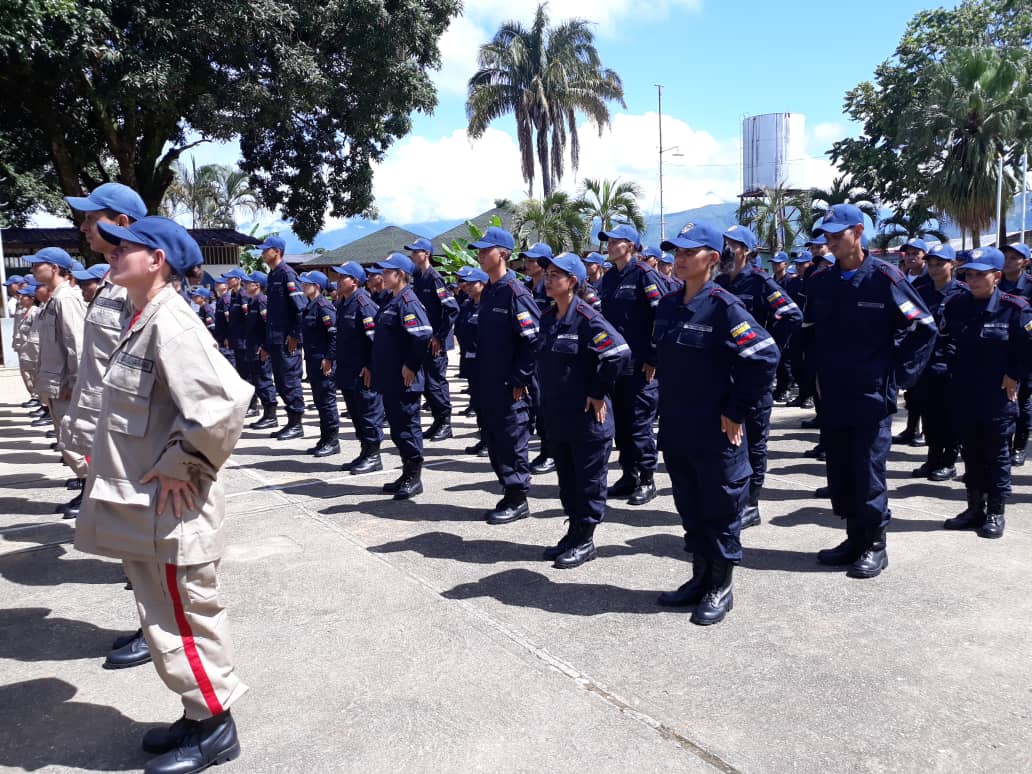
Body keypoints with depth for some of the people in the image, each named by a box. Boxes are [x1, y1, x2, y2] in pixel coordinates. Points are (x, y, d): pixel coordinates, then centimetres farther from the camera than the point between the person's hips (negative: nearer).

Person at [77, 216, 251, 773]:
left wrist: (180, 466, -22)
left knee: (183, 621, 5)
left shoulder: (170, 324, -20)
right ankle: (198, 713, 35)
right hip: (143, 508, 10)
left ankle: (215, 727, 22)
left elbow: (224, 400, -32)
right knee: (164, 619, 19)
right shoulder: (143, 321, 10)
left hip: (168, 511, -10)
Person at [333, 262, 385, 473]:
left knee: (369, 413, -1)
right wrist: (334, 359, 20)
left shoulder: (364, 304, -15)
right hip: (348, 373, 10)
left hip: (364, 374, -10)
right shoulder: (343, 304, 13)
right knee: (356, 414, 15)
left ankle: (373, 457, 8)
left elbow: (376, 337, -20)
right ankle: (365, 453, 25)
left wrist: (370, 367, -21)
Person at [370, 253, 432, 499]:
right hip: (388, 380, 10)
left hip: (405, 380, -10)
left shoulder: (408, 301, -14)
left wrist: (412, 366, -21)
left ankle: (414, 478, 9)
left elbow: (423, 334, -26)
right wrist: (372, 366, 22)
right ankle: (407, 474, 24)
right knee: (396, 427, 14)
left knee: (407, 427, -2)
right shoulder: (390, 302, 17)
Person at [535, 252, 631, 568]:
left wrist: (598, 393, -17)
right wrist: (546, 399, 16)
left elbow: (620, 353, -24)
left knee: (588, 482, 5)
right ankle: (574, 532, 31)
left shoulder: (587, 319, -16)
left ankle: (585, 541, 17)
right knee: (567, 479, 17)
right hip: (556, 417, 8)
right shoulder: (547, 317, 8)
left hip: (587, 419, -8)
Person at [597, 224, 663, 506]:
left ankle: (647, 480, 10)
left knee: (639, 423, -2)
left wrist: (653, 358, -15)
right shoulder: (608, 278, 13)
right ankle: (628, 475, 23)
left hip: (640, 365, -7)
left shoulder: (644, 274, -9)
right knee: (620, 422, 12)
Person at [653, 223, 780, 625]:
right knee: (690, 508, 17)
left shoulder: (724, 306, -14)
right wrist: (668, 411, 14)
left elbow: (764, 357, -18)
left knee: (720, 509, 7)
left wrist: (737, 412, -15)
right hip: (675, 430, 7)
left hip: (716, 433, -7)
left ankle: (721, 588, 21)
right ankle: (700, 578, 32)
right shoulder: (667, 306, 7)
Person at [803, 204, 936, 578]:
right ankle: (855, 537, 26)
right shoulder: (820, 281, 6)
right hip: (832, 397, 5)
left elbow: (924, 327, -6)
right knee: (839, 473, 11)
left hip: (872, 396, -5)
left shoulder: (884, 277, -9)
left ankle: (875, 545, 14)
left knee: (868, 473, 0)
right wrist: (818, 374, 12)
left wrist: (899, 375, -7)